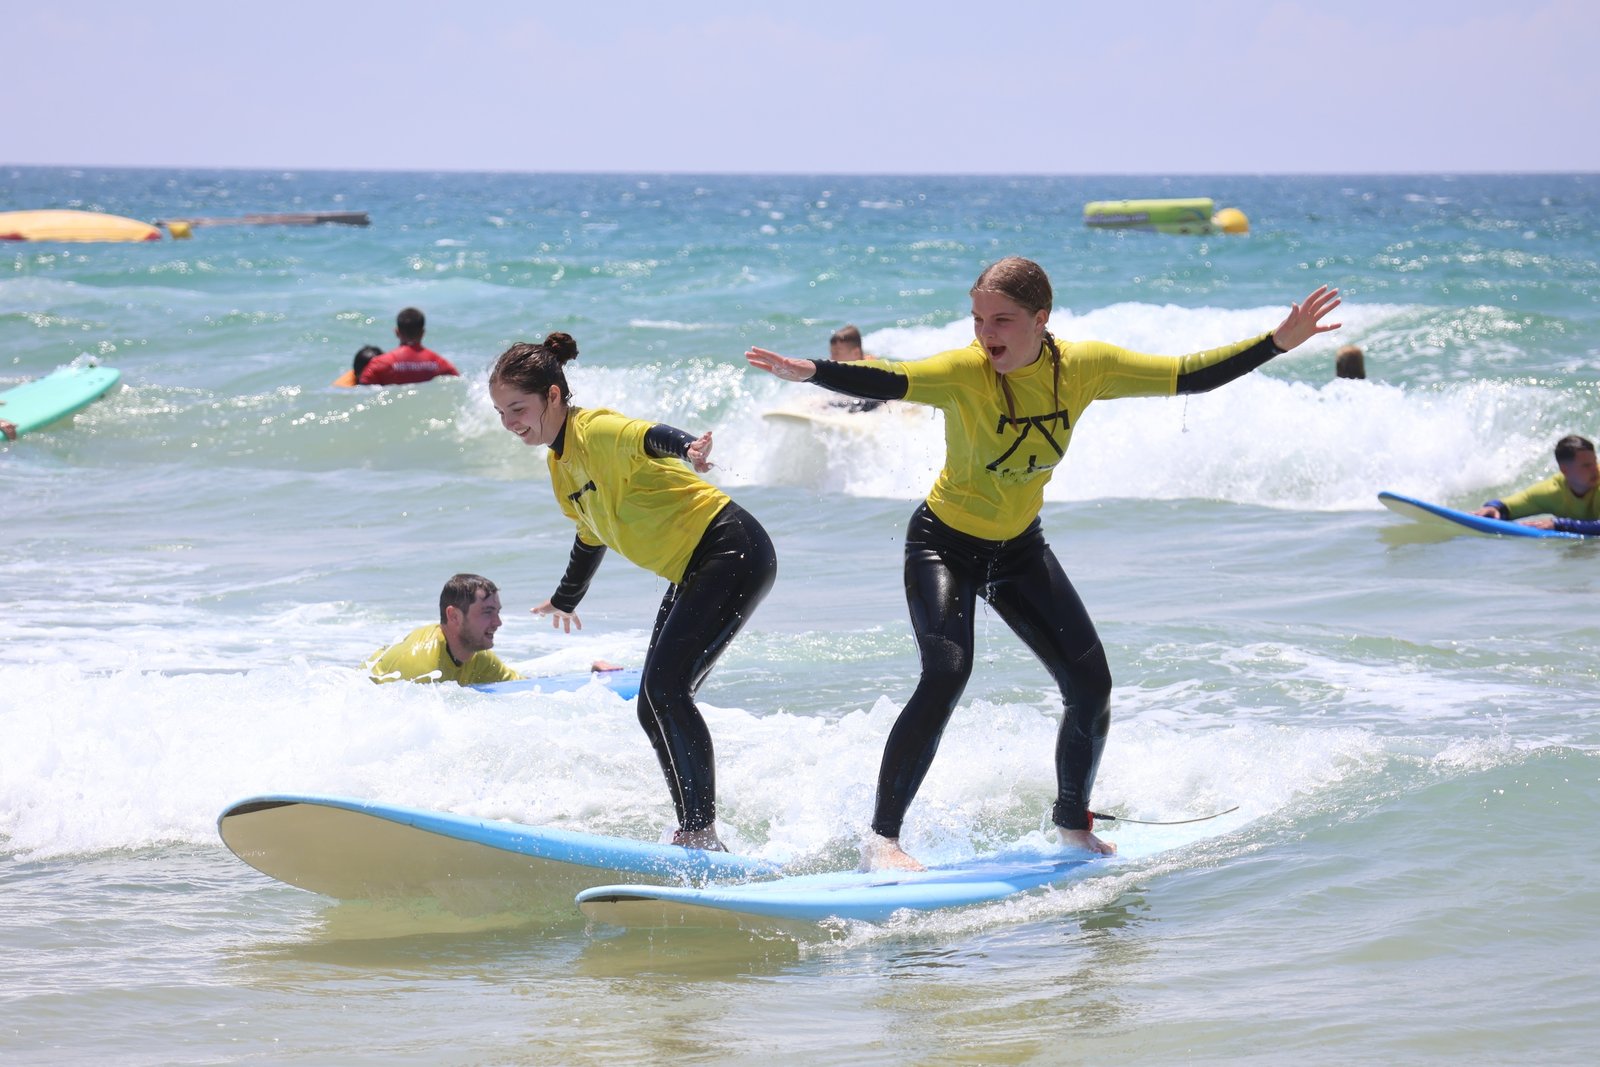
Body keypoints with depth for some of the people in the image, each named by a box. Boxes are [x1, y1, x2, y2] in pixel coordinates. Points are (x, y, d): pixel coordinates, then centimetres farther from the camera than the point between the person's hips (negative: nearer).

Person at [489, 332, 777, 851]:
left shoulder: (596, 430, -16)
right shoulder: (559, 463, 12)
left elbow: (651, 438, -37)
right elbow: (592, 535, 29)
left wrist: (689, 449, -60)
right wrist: (565, 599, 44)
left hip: (732, 551, -10)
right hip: (693, 575, 10)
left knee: (665, 687, -20)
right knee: (655, 709, 6)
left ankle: (703, 829, -17)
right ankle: (694, 832, 9)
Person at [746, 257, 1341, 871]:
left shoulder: (1084, 368, -15)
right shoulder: (965, 373, -27)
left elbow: (1187, 376, -7)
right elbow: (888, 382, -44)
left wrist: (1278, 342, -10)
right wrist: (808, 372, -63)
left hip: (1020, 545, 5)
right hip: (945, 541, -5)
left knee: (1090, 684, 0)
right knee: (947, 672, -26)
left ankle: (1073, 825, 25)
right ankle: (881, 839, -21)